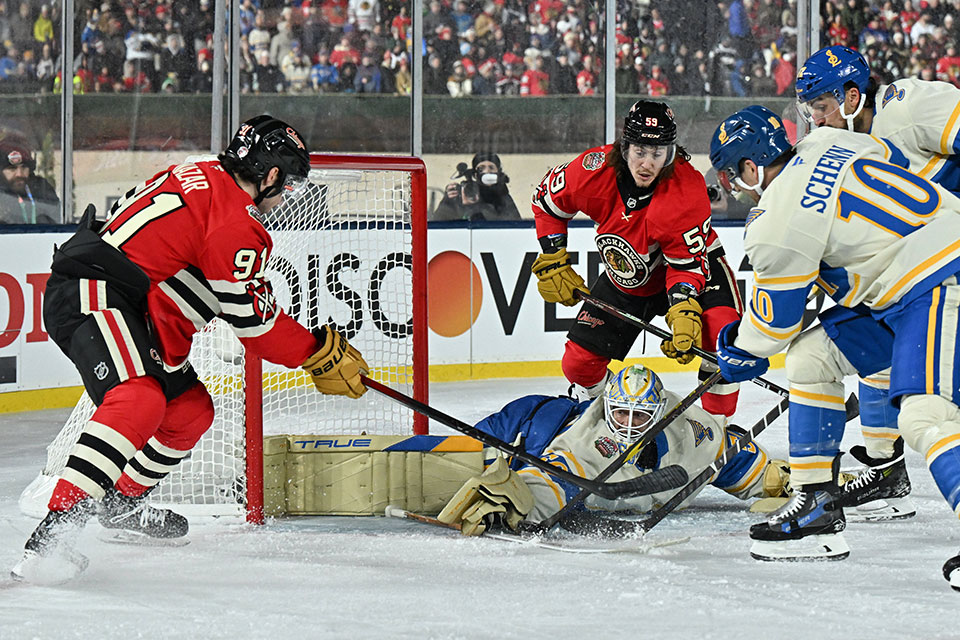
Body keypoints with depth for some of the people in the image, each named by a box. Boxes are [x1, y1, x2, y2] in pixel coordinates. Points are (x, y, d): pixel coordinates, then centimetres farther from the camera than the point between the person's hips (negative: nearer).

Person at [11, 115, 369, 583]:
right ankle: (52, 530, -42)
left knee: (190, 410, 18)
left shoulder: (202, 177, 17)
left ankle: (122, 501, 39)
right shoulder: (237, 224, -14)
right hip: (94, 296, -11)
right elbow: (253, 321, -10)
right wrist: (323, 355, -1)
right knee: (140, 401, -31)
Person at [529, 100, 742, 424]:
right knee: (579, 362, 1)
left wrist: (683, 312, -42)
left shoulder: (687, 188, -33)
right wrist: (552, 263, -7)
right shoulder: (594, 170, -25)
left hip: (693, 266, -3)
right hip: (626, 276, 3)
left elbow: (686, 262, -27)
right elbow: (547, 200, -5)